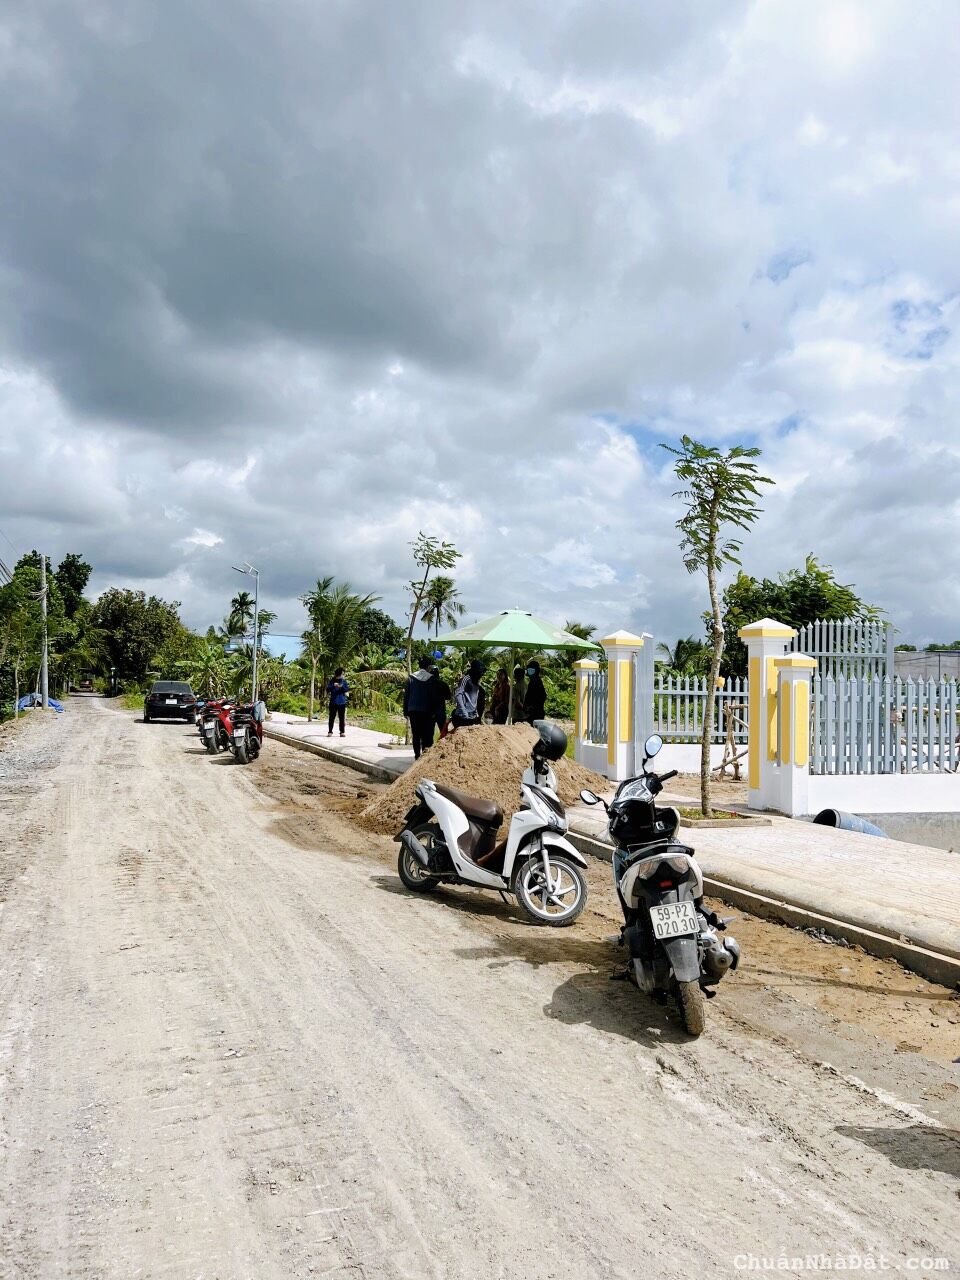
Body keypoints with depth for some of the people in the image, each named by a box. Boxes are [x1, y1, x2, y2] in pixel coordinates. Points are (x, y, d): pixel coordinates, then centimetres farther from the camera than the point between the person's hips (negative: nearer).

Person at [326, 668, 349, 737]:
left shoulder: (344, 681, 7)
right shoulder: (332, 681, 5)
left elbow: (347, 690, -1)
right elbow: (328, 689, -3)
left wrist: (342, 686, -20)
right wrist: (333, 686, -20)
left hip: (342, 702, 1)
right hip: (333, 702, -1)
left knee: (342, 718, 2)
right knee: (332, 717, -1)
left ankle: (342, 732, 6)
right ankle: (330, 732, 4)